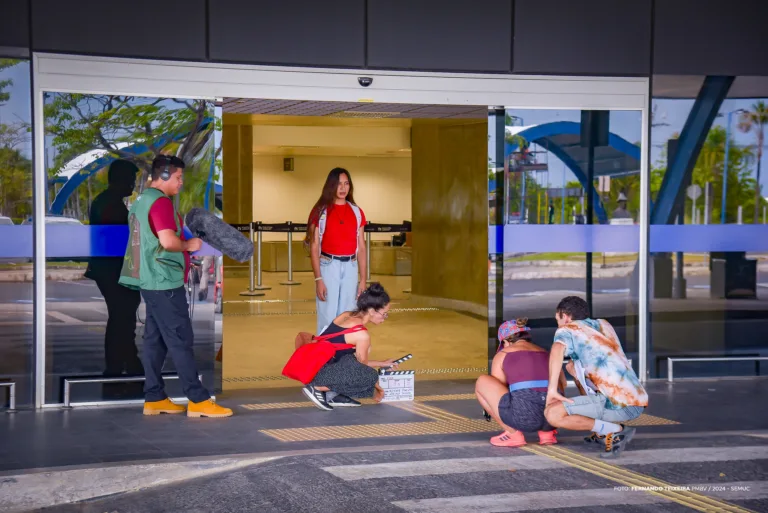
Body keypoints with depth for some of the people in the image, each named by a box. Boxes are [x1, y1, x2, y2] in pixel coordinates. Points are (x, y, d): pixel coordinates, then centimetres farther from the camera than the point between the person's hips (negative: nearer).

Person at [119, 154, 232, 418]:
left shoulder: (142, 201, 16)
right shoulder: (161, 202, -15)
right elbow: (168, 241, -26)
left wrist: (183, 243, 17)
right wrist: (189, 245, -7)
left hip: (152, 281, 10)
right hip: (165, 282, -10)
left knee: (155, 339, 10)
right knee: (181, 340, -8)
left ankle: (154, 399, 13)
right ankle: (198, 400, -7)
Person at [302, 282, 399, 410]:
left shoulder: (347, 315, 13)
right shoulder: (362, 335, -12)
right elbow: (362, 365, 2)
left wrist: (382, 364, 32)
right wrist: (377, 389, 18)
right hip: (318, 371, -9)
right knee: (369, 376, -14)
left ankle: (333, 395, 6)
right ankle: (317, 388, -11)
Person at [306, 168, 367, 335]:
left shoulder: (357, 212, 9)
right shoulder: (320, 211, -2)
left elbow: (361, 247, 10)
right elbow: (314, 247, -6)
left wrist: (363, 279, 6)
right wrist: (318, 279, -13)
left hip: (350, 267, 4)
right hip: (328, 266, -3)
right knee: (327, 318, -3)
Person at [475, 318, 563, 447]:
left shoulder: (502, 355, 16)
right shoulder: (547, 354, 27)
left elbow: (497, 389, 23)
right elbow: (562, 385, 35)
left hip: (525, 415, -5)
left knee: (481, 382, 20)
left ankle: (513, 433, 12)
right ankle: (546, 432, 14)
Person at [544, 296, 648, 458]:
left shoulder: (567, 329, 2)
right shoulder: (604, 324, 23)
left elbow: (557, 349, -21)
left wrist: (552, 390, -19)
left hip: (620, 405, -9)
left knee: (552, 414, -13)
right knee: (573, 366, 26)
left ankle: (616, 430, -8)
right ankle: (603, 431, 18)